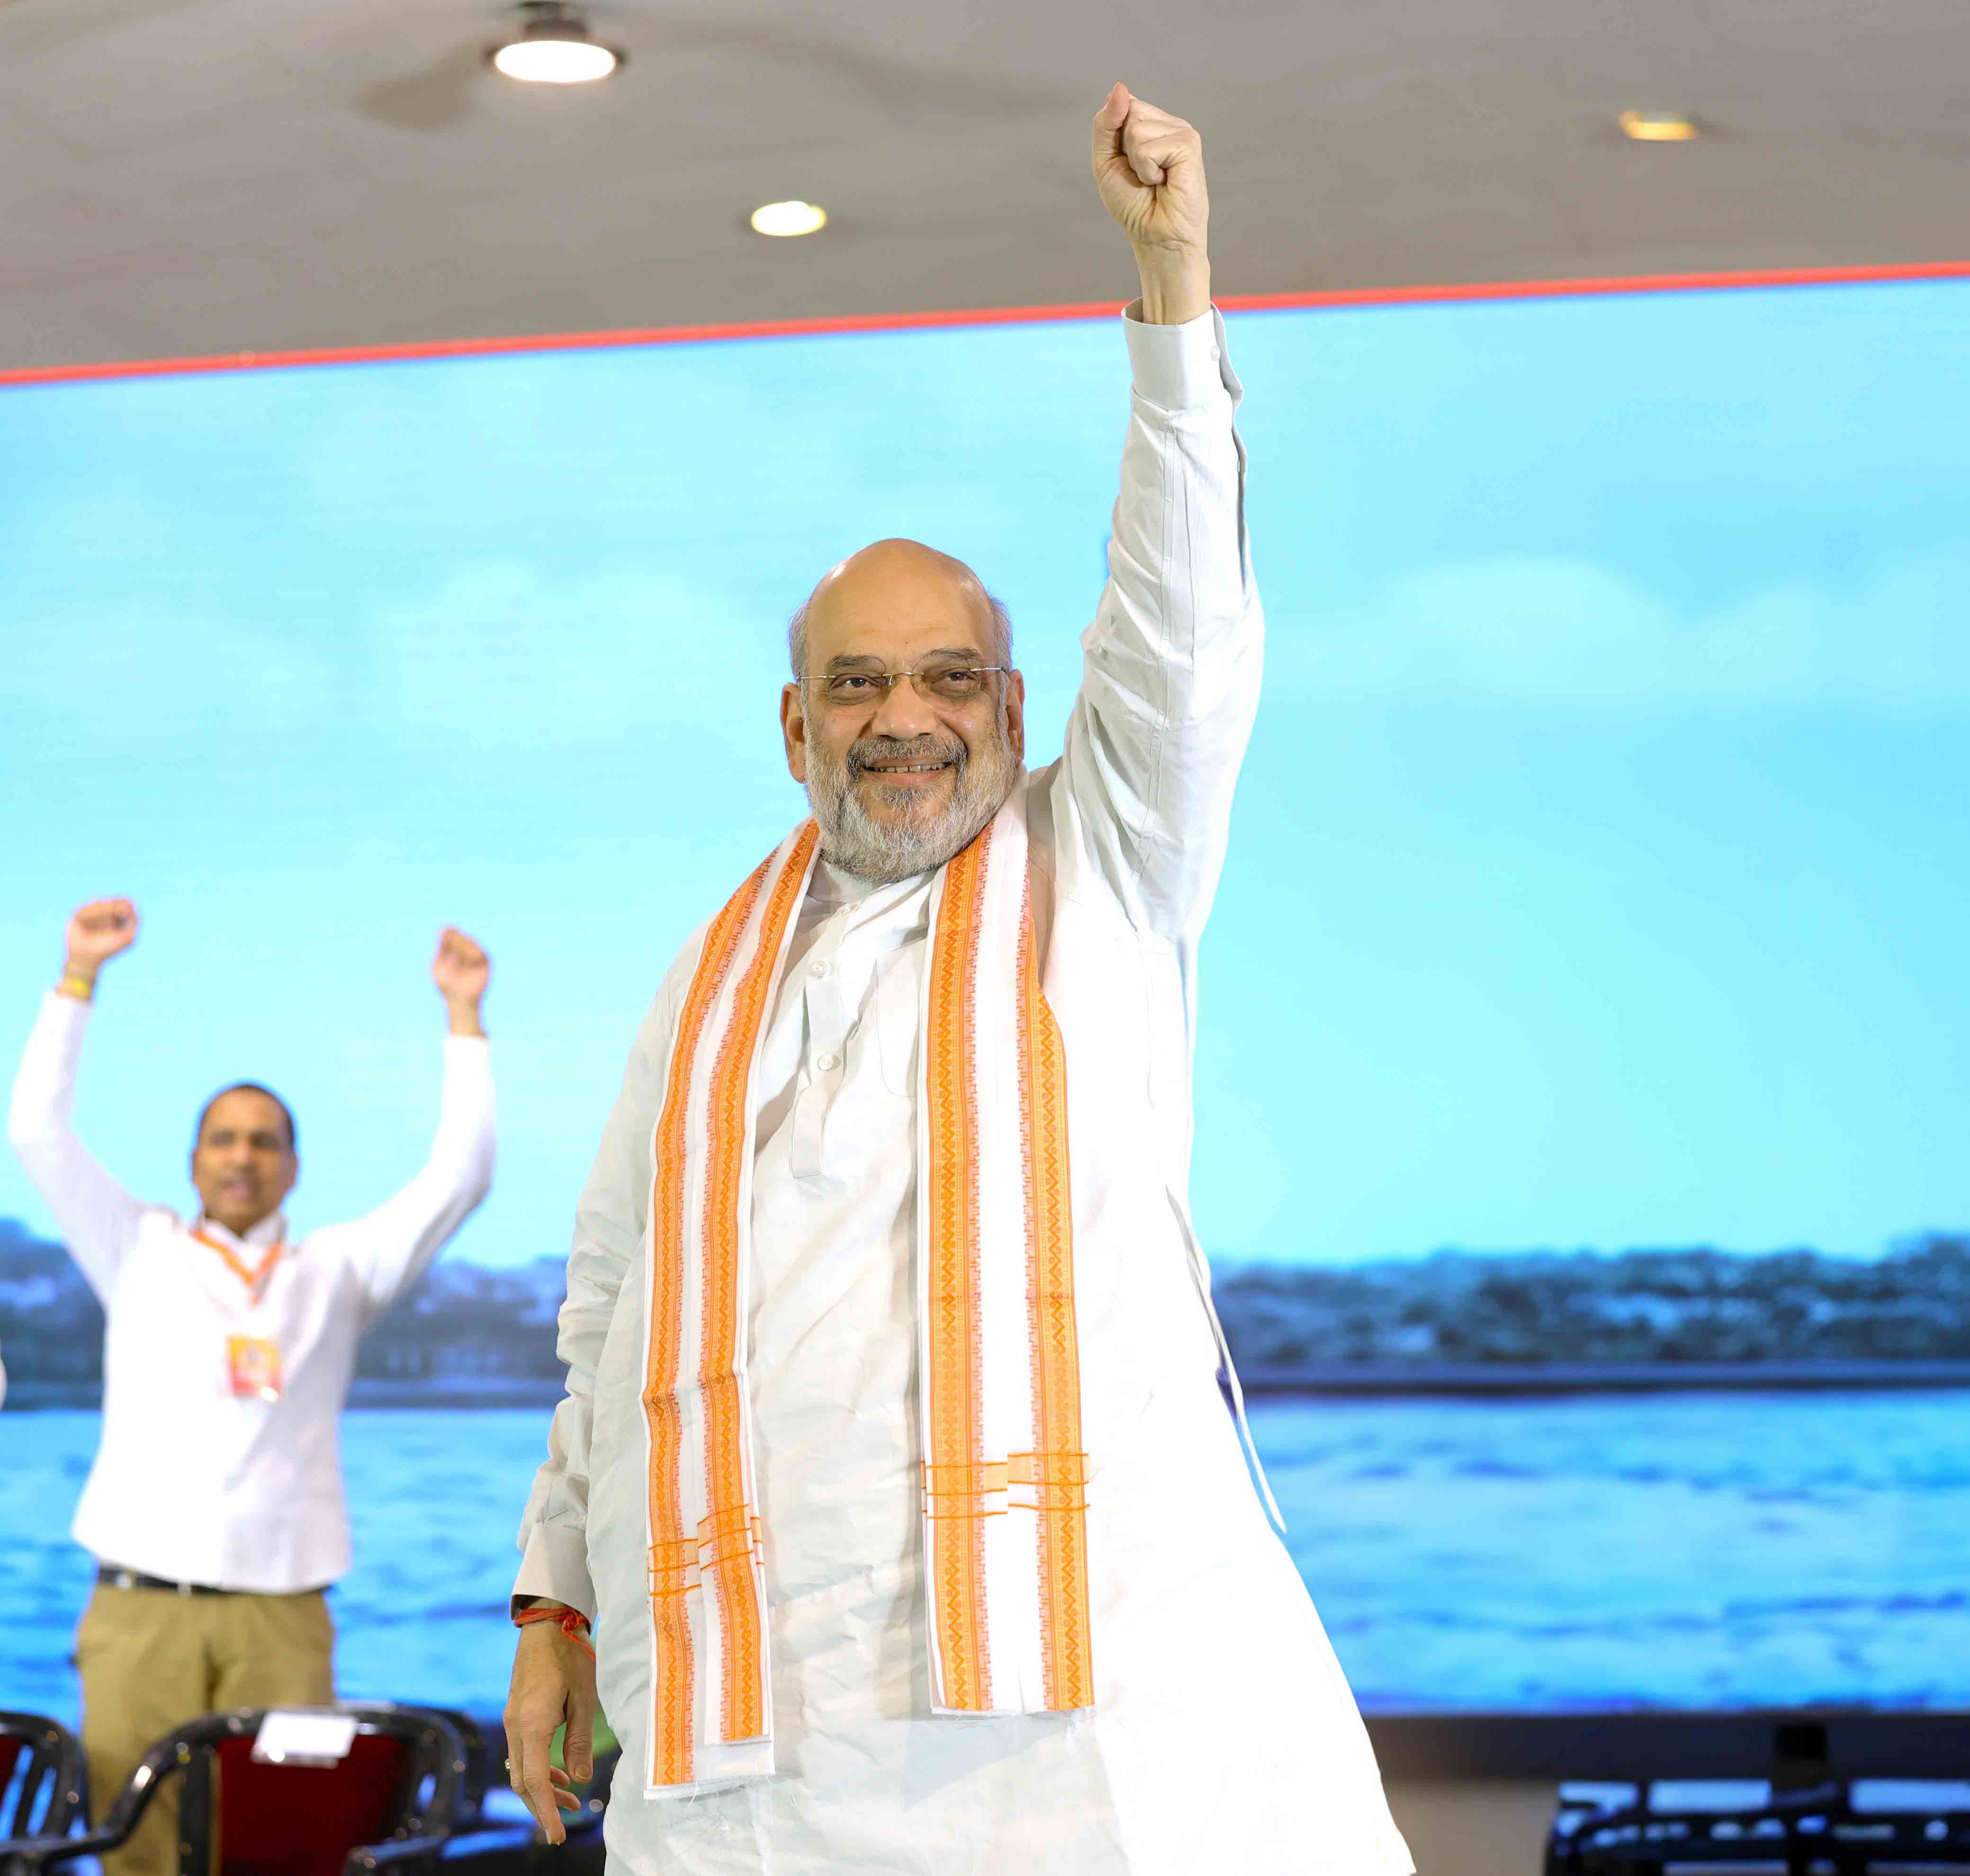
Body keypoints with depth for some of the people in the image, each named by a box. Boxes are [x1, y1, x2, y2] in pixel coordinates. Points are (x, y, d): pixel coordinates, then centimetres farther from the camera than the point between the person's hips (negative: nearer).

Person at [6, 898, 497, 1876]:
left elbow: (456, 1179, 9)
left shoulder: (336, 1271, 16)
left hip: (281, 1613, 1)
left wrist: (463, 1016, 7)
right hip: (141, 1606, 0)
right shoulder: (142, 1254, 15)